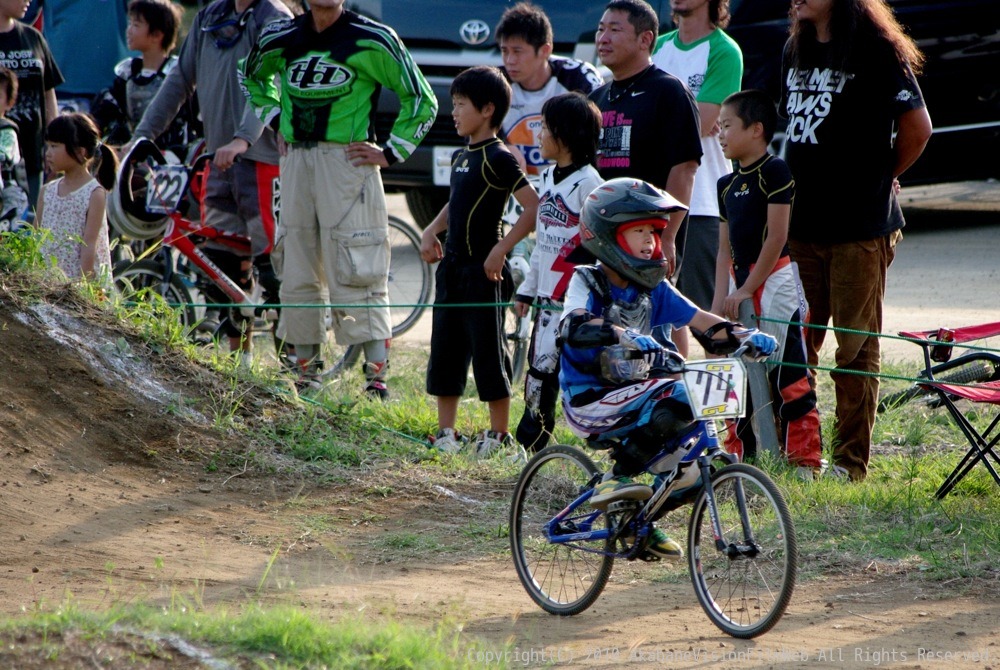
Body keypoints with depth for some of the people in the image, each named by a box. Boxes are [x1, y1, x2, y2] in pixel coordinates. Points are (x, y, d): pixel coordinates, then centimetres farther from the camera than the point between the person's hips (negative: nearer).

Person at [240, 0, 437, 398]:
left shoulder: (371, 41, -7)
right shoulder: (281, 39, 8)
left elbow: (421, 99, -1)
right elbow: (252, 75, 31)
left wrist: (391, 153, -5)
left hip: (346, 159, -5)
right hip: (295, 160, 5)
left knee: (355, 274, -9)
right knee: (298, 273, 9)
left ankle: (377, 377, -9)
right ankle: (306, 371, 17)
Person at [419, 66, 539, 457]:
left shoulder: (497, 158, -14)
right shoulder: (462, 157, 12)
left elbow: (534, 208, -19)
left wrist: (501, 249, -20)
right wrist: (432, 231, 10)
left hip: (482, 271, -9)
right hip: (452, 269, 9)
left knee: (488, 354, -3)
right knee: (445, 353, 10)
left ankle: (500, 436, 5)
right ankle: (446, 433, 17)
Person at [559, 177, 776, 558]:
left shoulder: (652, 289, 10)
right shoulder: (587, 282, -9)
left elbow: (699, 320, 4)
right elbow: (575, 326, -30)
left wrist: (743, 335, -15)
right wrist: (627, 337, -46)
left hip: (632, 396, 7)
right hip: (590, 401, -7)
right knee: (675, 396, -27)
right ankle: (616, 479, -19)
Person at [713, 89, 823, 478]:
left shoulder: (775, 172, -10)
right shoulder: (727, 185, 14)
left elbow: (776, 237, -14)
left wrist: (748, 289, -15)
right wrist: (719, 301, 7)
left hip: (774, 281, -8)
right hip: (740, 281, 8)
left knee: (787, 373, -7)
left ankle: (806, 457, -4)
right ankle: (739, 452, 19)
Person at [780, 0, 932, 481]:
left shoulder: (875, 53, -8)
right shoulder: (795, 53, 14)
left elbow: (917, 127, -7)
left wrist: (877, 178, 3)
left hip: (860, 225, -6)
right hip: (802, 222, 6)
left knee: (855, 347, 0)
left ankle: (850, 461, 4)